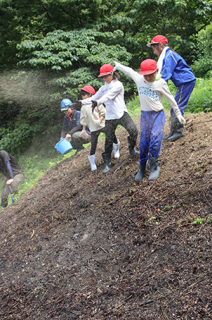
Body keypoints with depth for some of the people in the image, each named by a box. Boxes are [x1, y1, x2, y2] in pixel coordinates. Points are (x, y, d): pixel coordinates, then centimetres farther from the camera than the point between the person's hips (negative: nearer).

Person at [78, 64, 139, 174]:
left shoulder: (118, 85, -5)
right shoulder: (103, 88, 15)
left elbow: (108, 96, -20)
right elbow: (94, 97, 17)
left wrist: (98, 102, -35)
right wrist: (82, 102, 1)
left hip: (121, 113, -4)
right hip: (110, 117, 5)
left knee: (133, 130, -24)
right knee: (109, 140, 4)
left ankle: (132, 148, 5)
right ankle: (107, 163, 14)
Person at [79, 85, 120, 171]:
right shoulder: (83, 107, 10)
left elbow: (103, 112, -5)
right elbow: (83, 119, 15)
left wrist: (99, 120, -20)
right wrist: (83, 129, 11)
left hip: (102, 125, -2)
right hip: (93, 129, 2)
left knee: (112, 137, -5)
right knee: (93, 145, -2)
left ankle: (116, 151, 24)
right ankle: (92, 164, 6)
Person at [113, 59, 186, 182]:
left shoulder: (161, 83, -8)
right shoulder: (139, 79, -1)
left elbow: (170, 98, 3)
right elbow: (128, 70, 17)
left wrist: (178, 113, 9)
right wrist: (116, 65, 32)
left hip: (158, 114, -3)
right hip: (145, 115, 3)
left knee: (155, 140, -17)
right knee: (143, 143, 1)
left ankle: (154, 167, -4)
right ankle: (142, 168, 15)